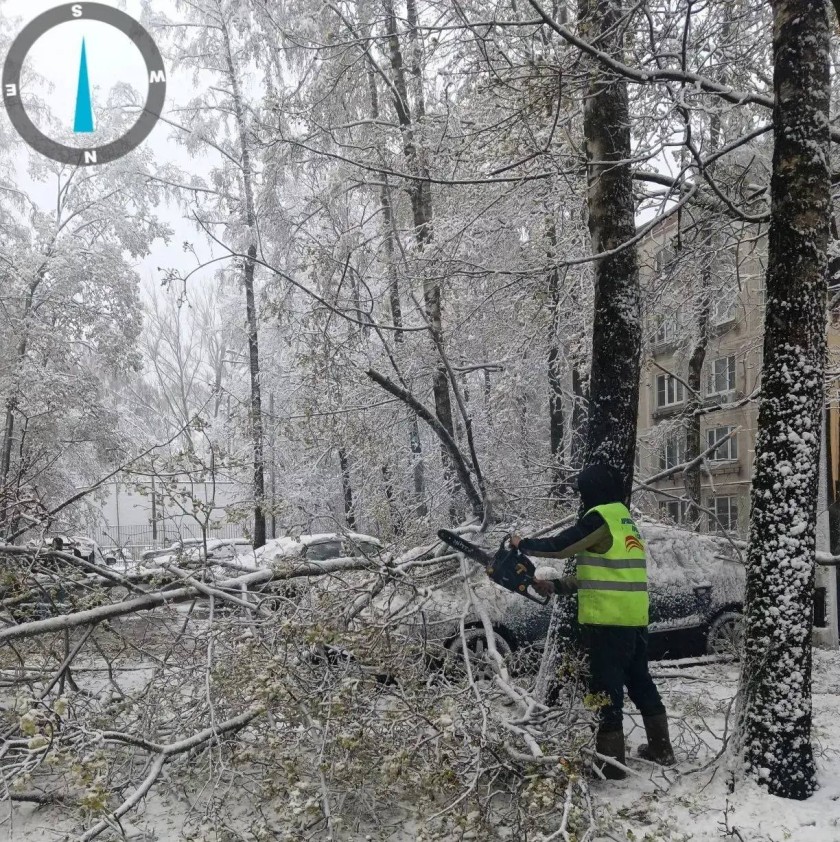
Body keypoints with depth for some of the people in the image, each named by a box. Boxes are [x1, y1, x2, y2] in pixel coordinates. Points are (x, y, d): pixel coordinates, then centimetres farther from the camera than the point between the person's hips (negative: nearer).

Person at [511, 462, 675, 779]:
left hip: (608, 621, -9)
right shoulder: (625, 521, 18)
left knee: (607, 687, -2)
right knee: (640, 682, 20)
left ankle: (610, 761, 2)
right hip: (636, 619, 9)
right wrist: (557, 585, 18)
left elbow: (559, 546, -10)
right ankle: (661, 749, 30)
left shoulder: (599, 518, -11)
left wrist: (523, 544, 6)